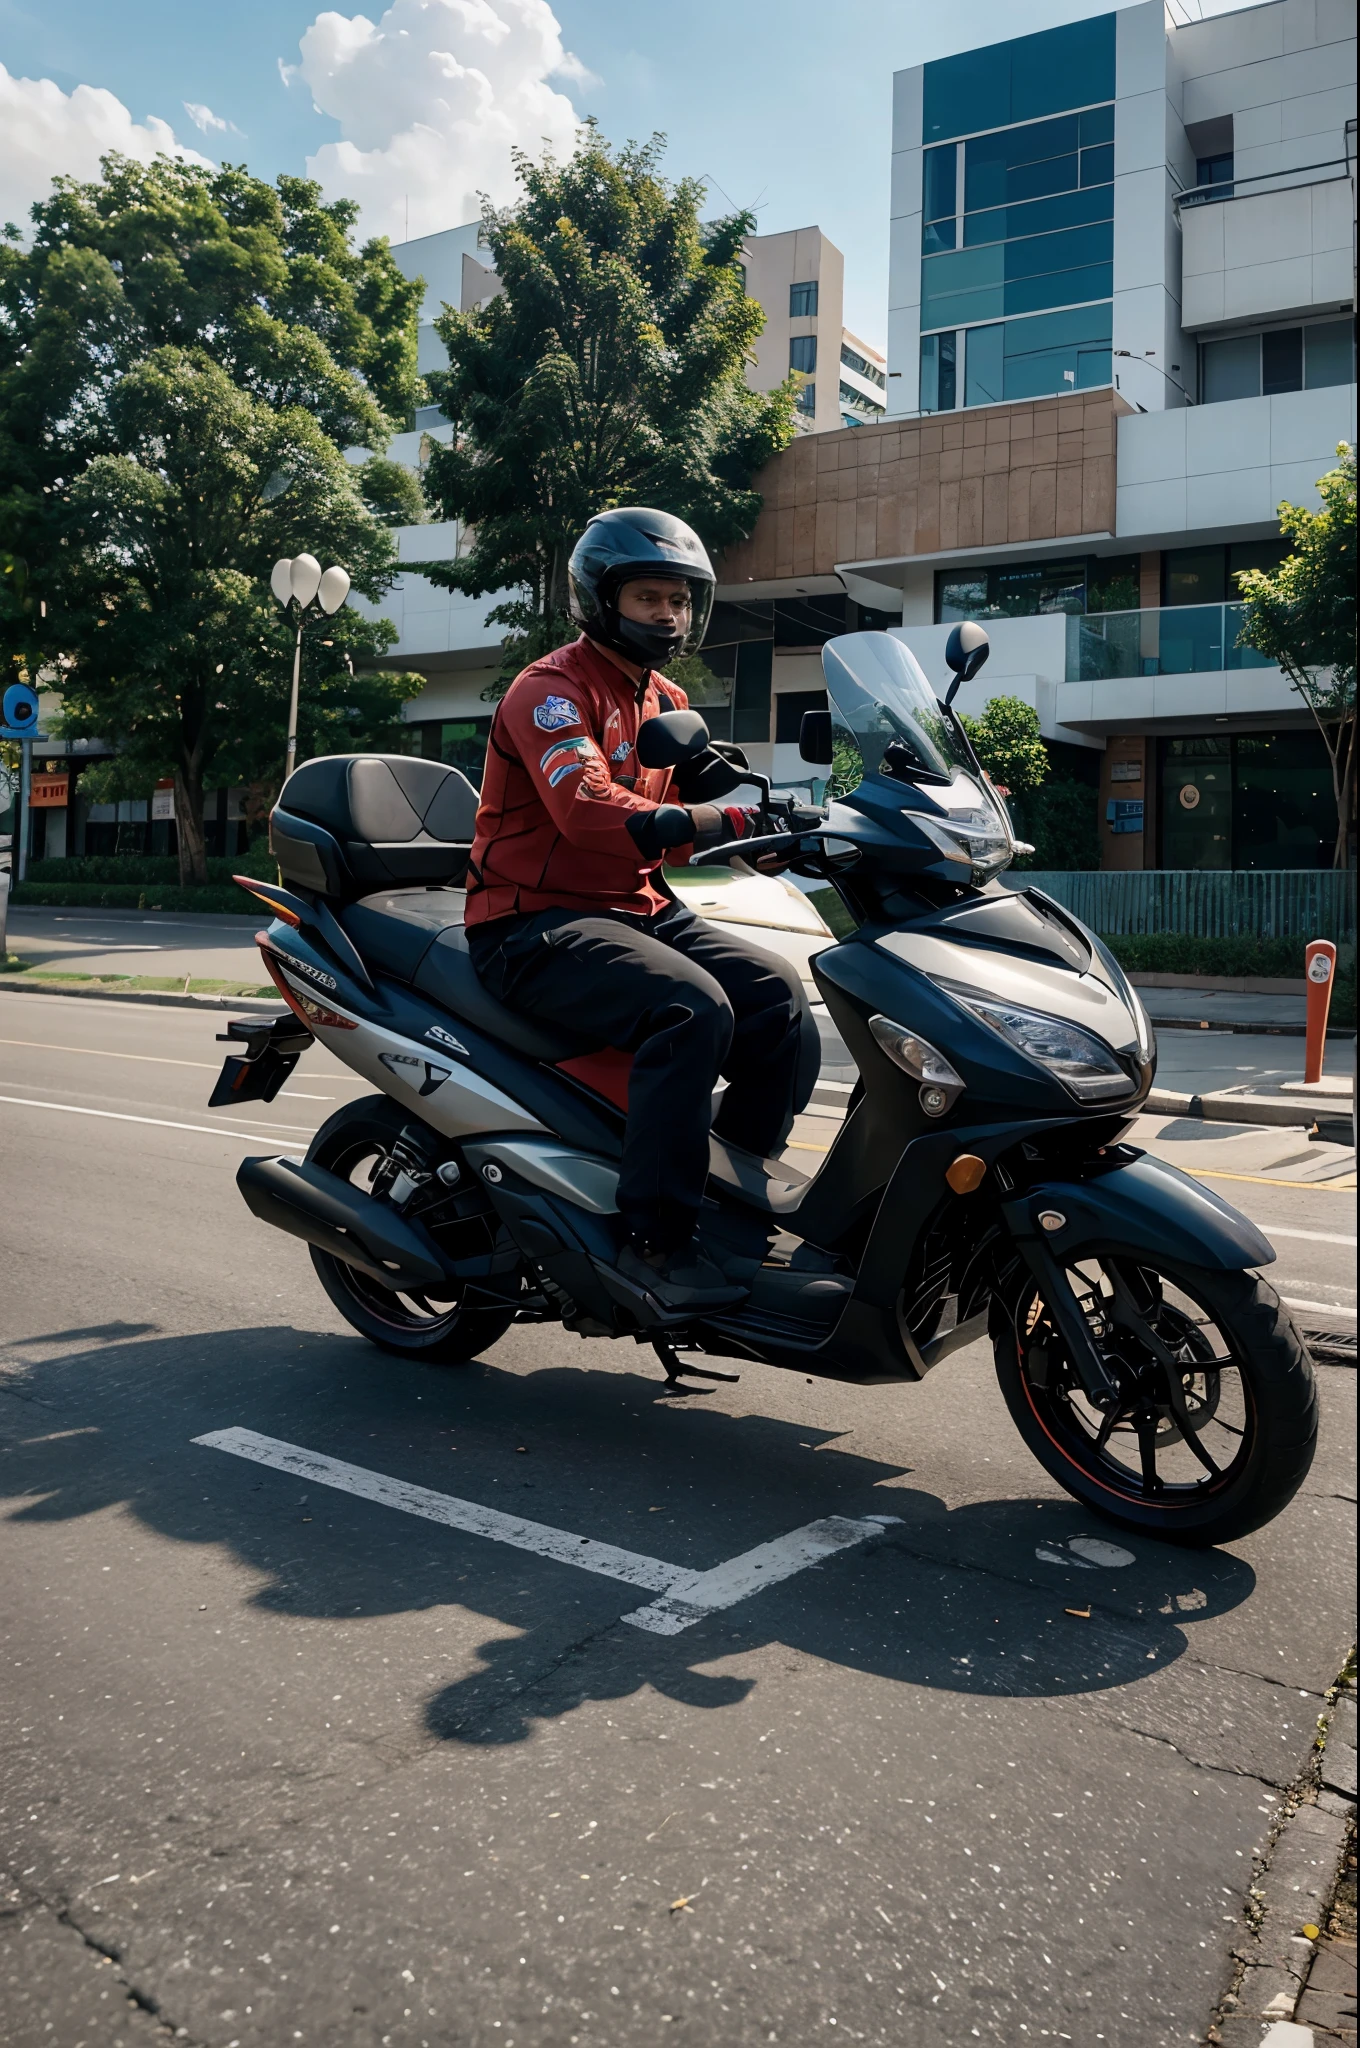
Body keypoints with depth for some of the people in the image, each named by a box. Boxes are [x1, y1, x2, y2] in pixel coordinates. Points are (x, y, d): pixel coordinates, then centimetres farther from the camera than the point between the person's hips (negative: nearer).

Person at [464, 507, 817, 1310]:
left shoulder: (669, 704, 19)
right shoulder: (550, 689, -10)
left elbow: (693, 822, 11)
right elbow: (588, 810, -28)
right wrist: (729, 821, -35)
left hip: (638, 910, 8)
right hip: (537, 925, -8)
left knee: (777, 993, -10)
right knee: (693, 1008, -30)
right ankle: (657, 1238, -22)